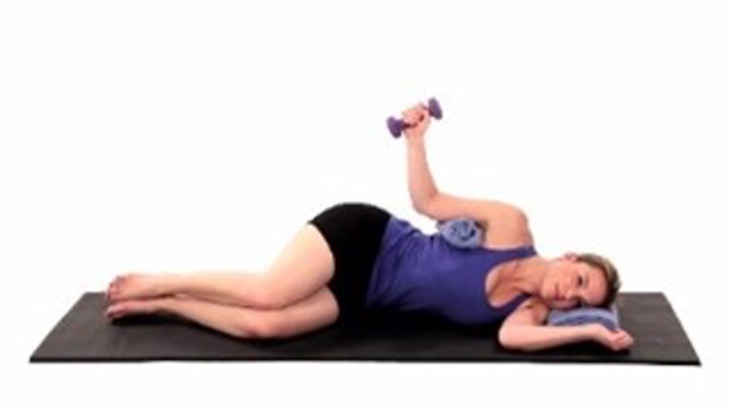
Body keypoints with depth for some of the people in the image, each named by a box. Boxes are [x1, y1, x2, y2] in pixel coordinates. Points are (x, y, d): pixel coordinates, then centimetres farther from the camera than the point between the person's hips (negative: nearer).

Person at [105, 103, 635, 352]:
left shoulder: (529, 311, -4)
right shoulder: (513, 228, -10)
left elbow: (511, 337, -27)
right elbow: (428, 201, -3)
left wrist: (592, 330, -29)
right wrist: (417, 139, -14)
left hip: (362, 298, 2)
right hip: (361, 233, -2)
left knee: (262, 325, -20)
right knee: (265, 294, -25)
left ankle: (161, 306, 3)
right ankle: (159, 283, 3)